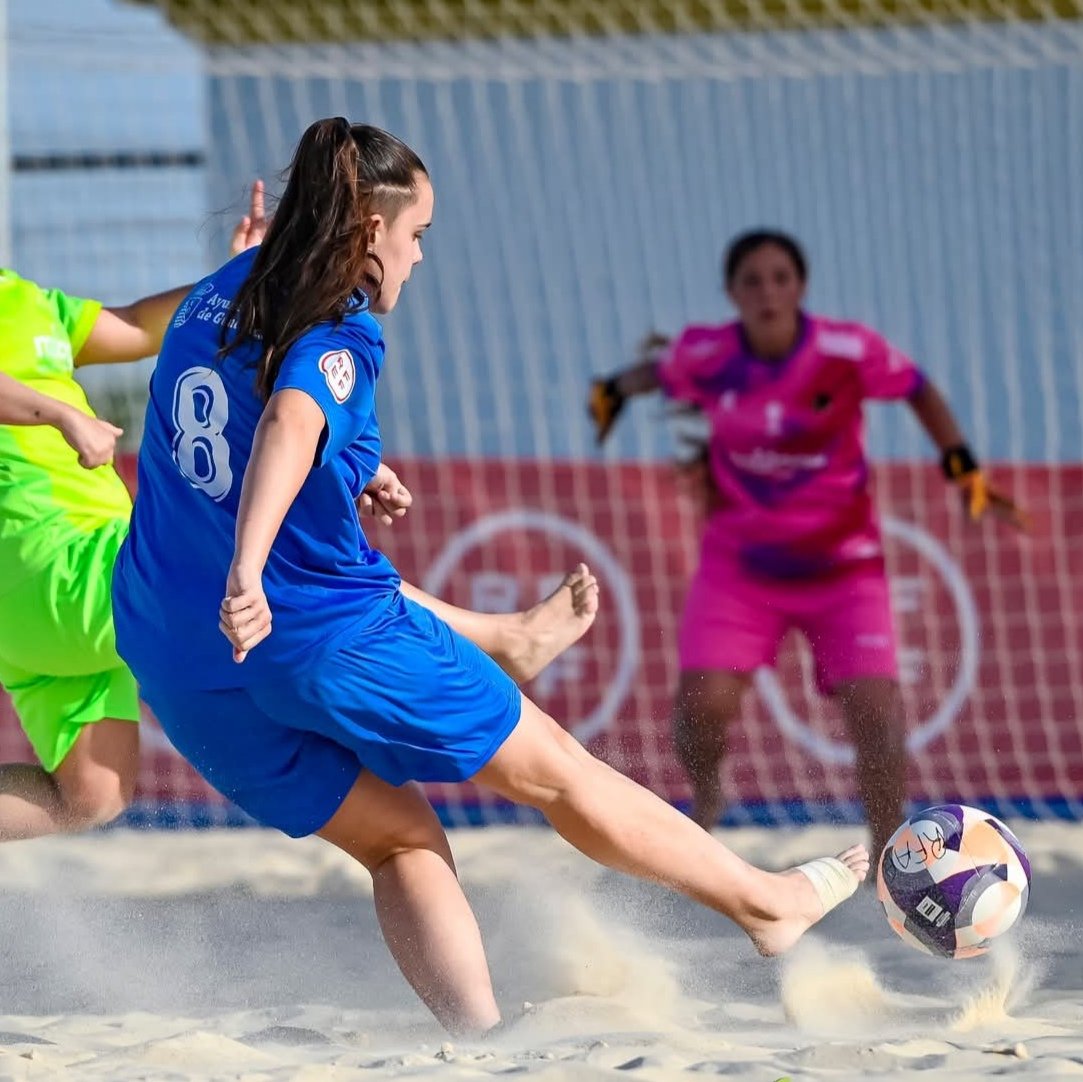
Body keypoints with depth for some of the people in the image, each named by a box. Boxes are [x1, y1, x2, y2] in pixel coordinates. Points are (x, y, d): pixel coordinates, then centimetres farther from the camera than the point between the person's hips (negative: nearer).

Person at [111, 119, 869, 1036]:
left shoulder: (215, 297, 11)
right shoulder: (340, 331, -13)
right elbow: (288, 421, -33)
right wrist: (248, 570, -50)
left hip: (179, 667, 7)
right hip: (331, 635, -7)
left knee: (400, 841, 18)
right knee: (556, 769, 9)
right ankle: (768, 903, 24)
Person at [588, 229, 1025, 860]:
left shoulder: (848, 352, -16)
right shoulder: (702, 357, -12)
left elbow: (921, 392, 0)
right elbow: (655, 369, 12)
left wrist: (967, 474, -3)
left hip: (844, 569, -1)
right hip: (739, 565, 1)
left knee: (876, 715, -14)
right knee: (704, 702, -17)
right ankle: (705, 795, 18)